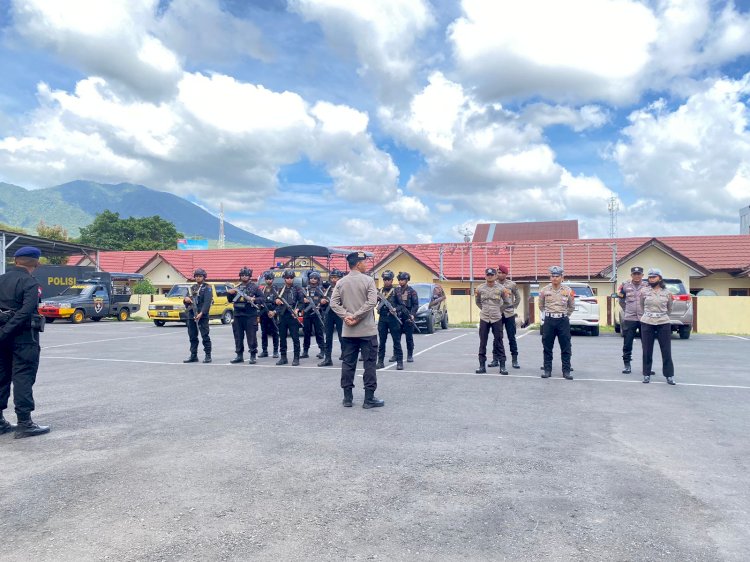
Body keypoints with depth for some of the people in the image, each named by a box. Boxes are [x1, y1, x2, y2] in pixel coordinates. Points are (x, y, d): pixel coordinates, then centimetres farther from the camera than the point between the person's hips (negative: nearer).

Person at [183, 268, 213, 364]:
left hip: (202, 316, -6)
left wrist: (201, 313, -23)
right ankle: (193, 356, 17)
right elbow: (186, 301, 21)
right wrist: (185, 299, -4)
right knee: (192, 337, 10)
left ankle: (208, 356, -1)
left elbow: (207, 302, -12)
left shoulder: (207, 288, -1)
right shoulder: (192, 288, 19)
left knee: (205, 336, -5)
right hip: (191, 315, 6)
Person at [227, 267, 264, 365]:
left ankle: (253, 356, 3)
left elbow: (262, 298, -2)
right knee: (238, 337, 9)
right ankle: (239, 355, 18)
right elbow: (230, 300, 21)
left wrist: (254, 299, -19)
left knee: (251, 336, -4)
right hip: (238, 315, 5)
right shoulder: (237, 287, 17)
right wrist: (229, 293, 1)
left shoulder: (254, 287, 3)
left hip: (250, 316, -5)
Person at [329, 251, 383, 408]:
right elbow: (372, 302, -17)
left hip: (348, 331, 5)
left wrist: (346, 316, -7)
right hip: (367, 330, -4)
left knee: (348, 363, 9)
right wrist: (356, 316, -14)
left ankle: (347, 398, 13)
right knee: (369, 363, 2)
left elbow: (334, 303, -1)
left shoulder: (341, 283, 6)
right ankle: (369, 399, 4)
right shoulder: (368, 280, -7)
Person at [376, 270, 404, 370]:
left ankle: (399, 362, 4)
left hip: (393, 318, -4)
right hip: (382, 318, 4)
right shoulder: (381, 291, 10)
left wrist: (395, 309, -21)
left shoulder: (396, 290, -3)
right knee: (382, 341, 8)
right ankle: (380, 361, 15)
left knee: (396, 341, 0)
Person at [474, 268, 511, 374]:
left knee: (499, 343, 2)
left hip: (497, 319, -1)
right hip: (484, 318, 2)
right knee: (482, 342, 5)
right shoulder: (480, 288, 0)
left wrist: (499, 309, 8)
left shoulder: (501, 288, -4)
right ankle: (482, 365, 13)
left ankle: (502, 366, 8)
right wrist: (484, 309, 11)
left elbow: (506, 302, 9)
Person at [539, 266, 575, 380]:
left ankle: (566, 371, 9)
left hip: (563, 321, 0)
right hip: (549, 321, 1)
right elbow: (541, 305, 17)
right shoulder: (544, 290, 1)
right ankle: (547, 370, 12)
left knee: (566, 348, 2)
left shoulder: (568, 291, 0)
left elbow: (572, 307, 15)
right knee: (547, 347, 4)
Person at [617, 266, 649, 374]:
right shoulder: (625, 286, 3)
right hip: (629, 319, 0)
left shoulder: (648, 286, 1)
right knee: (627, 343, 2)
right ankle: (626, 365, 12)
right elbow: (620, 299, 17)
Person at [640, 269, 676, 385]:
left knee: (666, 351, 2)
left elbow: (669, 309, 17)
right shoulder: (644, 291, 2)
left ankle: (669, 376, 11)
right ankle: (646, 374, 14)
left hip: (663, 323, 0)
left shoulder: (667, 292, 4)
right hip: (647, 323, 0)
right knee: (647, 351, 4)